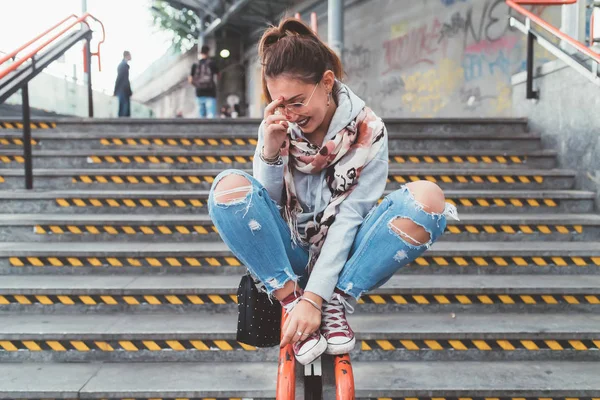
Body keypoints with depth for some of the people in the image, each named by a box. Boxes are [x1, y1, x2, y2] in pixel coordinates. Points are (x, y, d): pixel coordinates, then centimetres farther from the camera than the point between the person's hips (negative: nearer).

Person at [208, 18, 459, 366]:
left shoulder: (368, 131, -13)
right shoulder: (277, 126, -5)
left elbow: (348, 217, -20)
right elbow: (266, 202, -8)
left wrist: (314, 297, -27)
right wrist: (271, 151, -27)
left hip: (342, 252, -1)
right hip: (292, 251, 2)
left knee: (427, 197, -26)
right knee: (230, 187, -25)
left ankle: (335, 303, -19)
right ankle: (291, 300, -19)